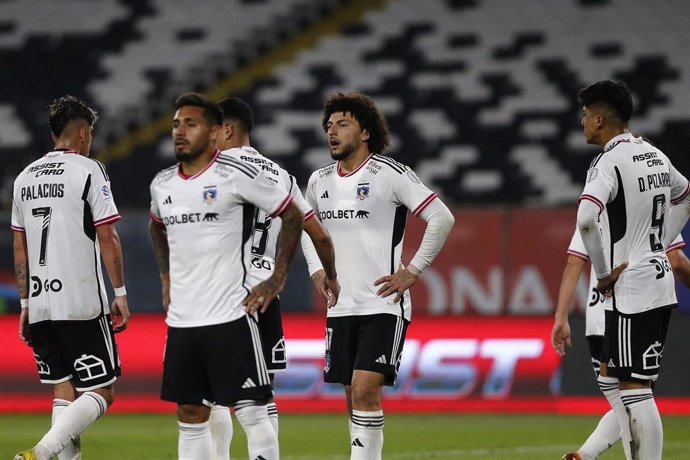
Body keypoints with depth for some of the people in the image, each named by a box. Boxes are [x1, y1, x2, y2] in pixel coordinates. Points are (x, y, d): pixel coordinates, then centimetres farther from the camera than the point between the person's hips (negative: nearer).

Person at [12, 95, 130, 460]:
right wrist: (120, 293, -2)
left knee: (64, 394, 12)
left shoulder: (25, 177, 13)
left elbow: (20, 248, 16)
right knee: (100, 392, -3)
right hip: (82, 304, -6)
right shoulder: (88, 170, -5)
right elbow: (107, 237, -8)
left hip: (39, 306, 6)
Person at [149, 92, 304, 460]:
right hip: (180, 320, 6)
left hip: (231, 316, -6)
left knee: (250, 410, -9)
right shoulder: (162, 184, 10)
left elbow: (292, 216, -1)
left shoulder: (236, 174, -9)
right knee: (189, 415, 9)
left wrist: (277, 278, -3)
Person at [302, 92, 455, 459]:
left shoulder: (390, 174, -9)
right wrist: (317, 270, 15)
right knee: (353, 396, 7)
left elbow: (442, 218, -10)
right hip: (340, 308, 6)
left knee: (365, 389, -17)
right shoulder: (319, 181, 11)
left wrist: (412, 271, -11)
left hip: (384, 305, -6)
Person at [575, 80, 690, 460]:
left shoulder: (609, 163, -15)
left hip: (630, 290, -9)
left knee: (634, 388, -6)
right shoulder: (654, 156, 12)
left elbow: (585, 220, -31)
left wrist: (603, 273, -17)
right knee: (611, 379, 16)